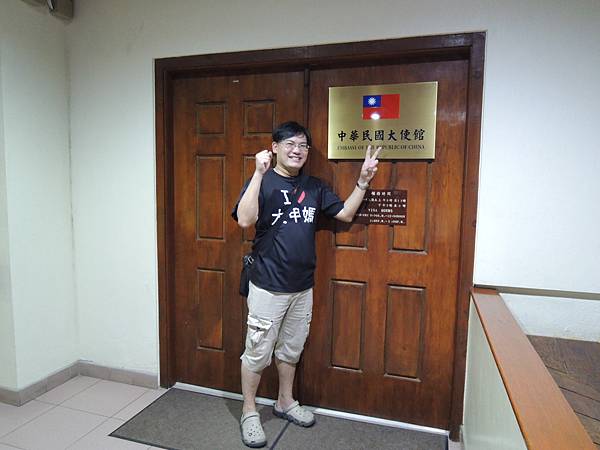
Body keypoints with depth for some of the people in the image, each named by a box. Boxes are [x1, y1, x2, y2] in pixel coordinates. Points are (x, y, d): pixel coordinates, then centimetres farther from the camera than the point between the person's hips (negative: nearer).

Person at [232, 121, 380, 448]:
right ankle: (249, 413, 27)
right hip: (268, 287, -5)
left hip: (303, 287, 6)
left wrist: (363, 180, 0)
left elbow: (346, 214, 10)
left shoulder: (314, 187, 7)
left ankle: (285, 402, 40)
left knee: (291, 349, 21)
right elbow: (245, 220, -26)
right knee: (257, 353, 7)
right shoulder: (262, 181, -10)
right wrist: (259, 173, -30)